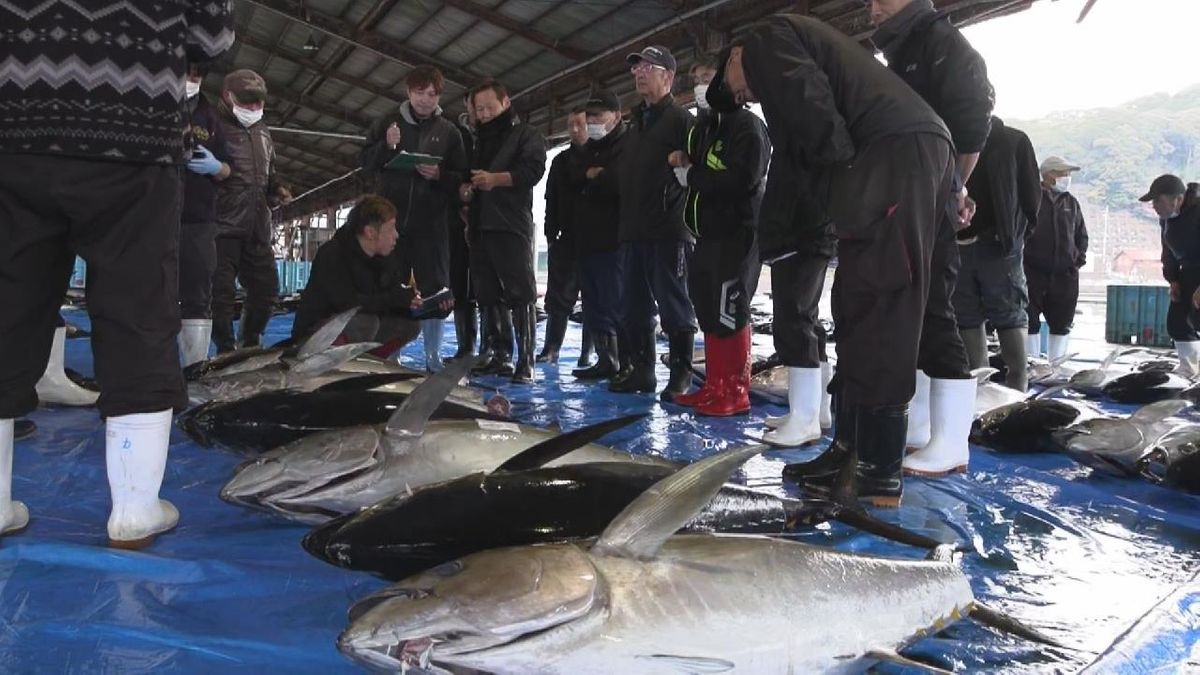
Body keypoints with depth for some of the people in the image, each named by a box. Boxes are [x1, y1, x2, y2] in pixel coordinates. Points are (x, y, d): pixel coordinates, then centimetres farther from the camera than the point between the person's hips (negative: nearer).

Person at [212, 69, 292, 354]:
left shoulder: (262, 130, 19)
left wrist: (277, 189, 11)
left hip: (257, 226, 8)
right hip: (223, 225, -7)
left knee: (266, 288, 12)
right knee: (222, 292, -6)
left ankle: (249, 346, 28)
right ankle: (226, 351, 5)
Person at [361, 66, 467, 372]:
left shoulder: (449, 131, 6)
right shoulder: (388, 121, 7)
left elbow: (461, 177, 4)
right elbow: (366, 162, 4)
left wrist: (439, 175, -16)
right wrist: (387, 146, -14)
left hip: (431, 221, 0)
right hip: (392, 217, 1)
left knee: (433, 289, 0)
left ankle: (433, 356, 7)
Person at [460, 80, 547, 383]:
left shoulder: (526, 135, 7)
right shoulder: (477, 140, 26)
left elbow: (533, 170, -10)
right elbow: (465, 174, 30)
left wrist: (495, 179, -22)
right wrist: (464, 188, 6)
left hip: (512, 225, -7)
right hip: (481, 227, 7)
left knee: (520, 294, -9)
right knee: (489, 295, 6)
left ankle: (526, 362, -9)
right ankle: (500, 357, 12)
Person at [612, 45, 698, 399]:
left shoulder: (681, 119, -3)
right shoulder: (635, 124, 22)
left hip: (669, 232, -8)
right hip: (634, 232, 8)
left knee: (675, 307, -3)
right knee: (633, 308, 10)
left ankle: (680, 377, 4)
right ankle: (641, 370, 20)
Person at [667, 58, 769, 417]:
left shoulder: (747, 125, -8)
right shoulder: (702, 127, 20)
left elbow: (742, 178, -21)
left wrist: (692, 176, -11)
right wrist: (682, 165, -1)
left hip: (737, 233, -9)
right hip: (708, 233, 9)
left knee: (730, 313, -10)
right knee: (709, 313, 11)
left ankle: (736, 394, -2)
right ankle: (715, 387, 20)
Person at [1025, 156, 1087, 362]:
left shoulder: (1071, 202, 12)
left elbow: (1082, 234, 22)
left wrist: (1080, 256, 9)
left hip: (1065, 274, 5)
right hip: (1034, 272, -4)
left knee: (1062, 322, 8)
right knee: (1031, 321, -2)